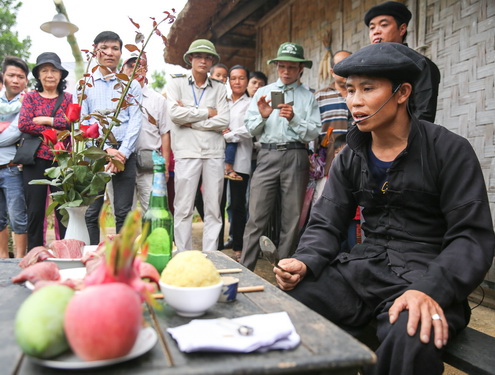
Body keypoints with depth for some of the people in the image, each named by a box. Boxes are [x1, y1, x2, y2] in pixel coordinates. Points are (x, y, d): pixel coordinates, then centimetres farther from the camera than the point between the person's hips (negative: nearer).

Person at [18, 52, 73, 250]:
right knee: (35, 211, 4)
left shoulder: (68, 98, 11)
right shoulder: (30, 97, 11)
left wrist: (44, 119, -8)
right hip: (35, 160, 1)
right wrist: (53, 130, -9)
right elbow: (23, 124, -5)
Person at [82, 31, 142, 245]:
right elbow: (81, 121, 3)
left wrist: (122, 153, -10)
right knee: (90, 212, 0)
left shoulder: (131, 84, 12)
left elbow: (135, 121, 3)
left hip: (125, 153, 0)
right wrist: (106, 149, -9)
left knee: (124, 213, 2)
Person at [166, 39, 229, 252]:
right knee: (183, 209, -1)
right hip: (187, 151, -2)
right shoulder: (176, 83, 10)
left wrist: (191, 121, -6)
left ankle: (209, 256, 14)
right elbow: (174, 113, -8)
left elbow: (224, 122, 0)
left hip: (214, 152, 2)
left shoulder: (219, 89, 14)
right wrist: (207, 112, -3)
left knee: (214, 209, 4)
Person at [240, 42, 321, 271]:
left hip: (296, 156, 0)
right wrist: (262, 116, -10)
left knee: (292, 217, 5)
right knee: (256, 215, -4)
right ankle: (245, 268, 3)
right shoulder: (263, 92, 17)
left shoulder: (308, 97, 12)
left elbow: (314, 132, 0)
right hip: (268, 155, 1)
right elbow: (250, 128, 10)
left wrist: (294, 119, -14)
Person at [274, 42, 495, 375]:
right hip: (365, 269, 4)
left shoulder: (449, 151, -6)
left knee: (411, 338, -36)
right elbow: (326, 225, 7)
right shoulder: (349, 159, 8)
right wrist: (305, 263, -15)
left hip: (425, 276, -4)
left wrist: (430, 290, -27)